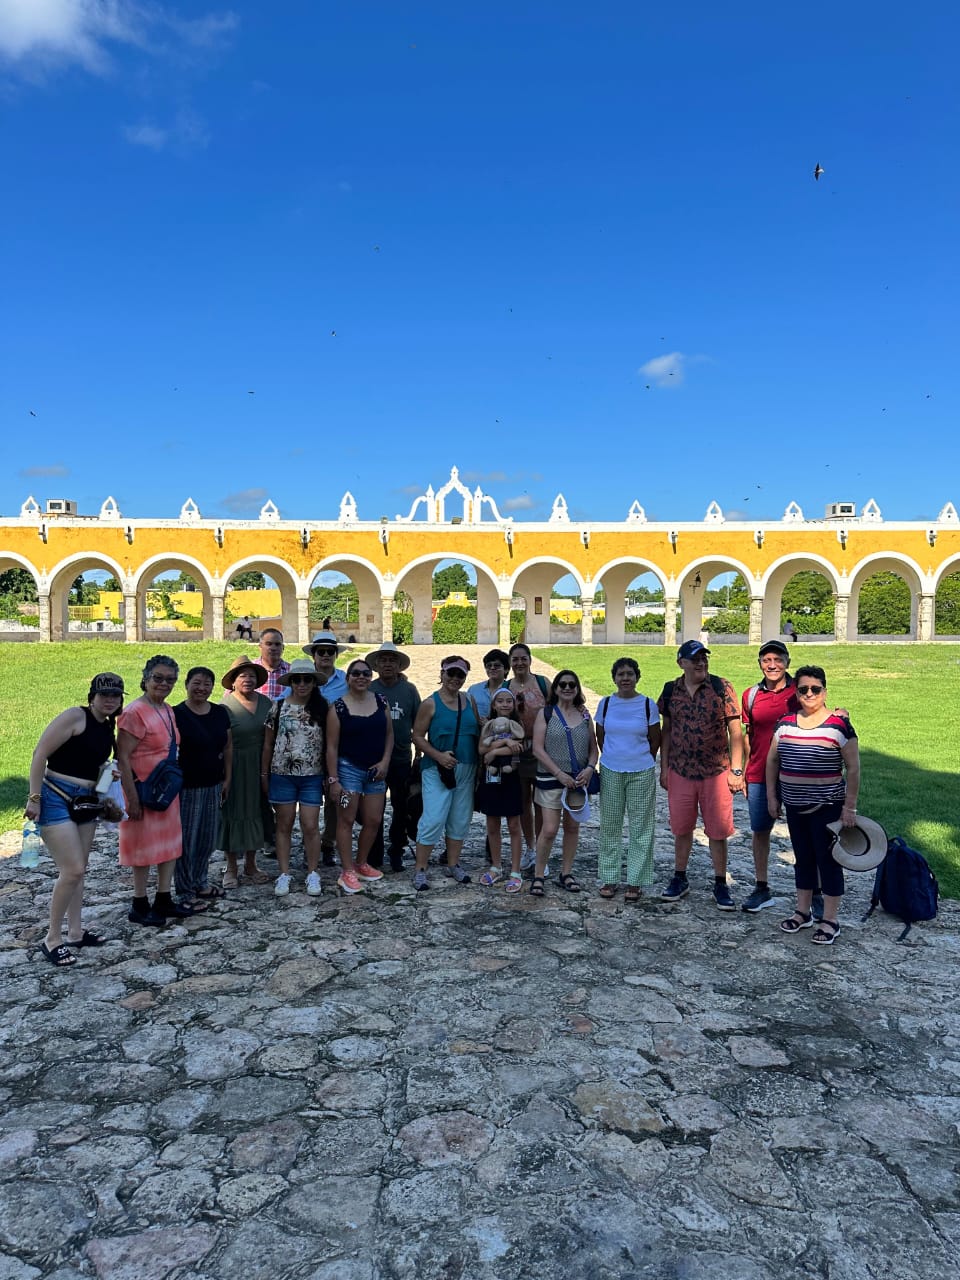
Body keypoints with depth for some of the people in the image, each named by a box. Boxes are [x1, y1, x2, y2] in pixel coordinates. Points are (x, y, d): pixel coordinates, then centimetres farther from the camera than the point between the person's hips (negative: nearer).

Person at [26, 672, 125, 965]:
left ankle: (75, 932, 25)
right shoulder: (75, 717, -14)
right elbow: (40, 754, -15)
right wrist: (34, 798, -18)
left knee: (78, 870, 13)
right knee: (73, 870, -11)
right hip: (56, 798, -8)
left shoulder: (109, 728, 9)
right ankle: (52, 939, 2)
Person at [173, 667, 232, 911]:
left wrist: (227, 778, 11)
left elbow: (228, 747, 13)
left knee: (208, 838, 15)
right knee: (186, 839, 2)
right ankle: (185, 892, 14)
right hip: (187, 787, -6)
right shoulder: (177, 714, -10)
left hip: (213, 785, 6)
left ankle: (199, 883, 32)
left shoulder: (220, 713, 6)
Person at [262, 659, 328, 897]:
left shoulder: (322, 709, -1)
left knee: (310, 826, 1)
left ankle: (313, 874, 15)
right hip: (282, 775, 0)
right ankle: (284, 875, 17)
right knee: (284, 825, 8)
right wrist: (264, 774, 5)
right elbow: (268, 744, 5)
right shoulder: (278, 707, -1)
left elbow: (329, 744, 2)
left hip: (312, 777, 0)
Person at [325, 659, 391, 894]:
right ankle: (347, 871, 10)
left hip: (375, 770, 5)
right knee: (346, 820, 0)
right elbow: (332, 746, -8)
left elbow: (389, 734, 11)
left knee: (374, 821, 9)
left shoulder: (381, 702, 5)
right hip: (348, 768, -4)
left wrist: (385, 761, -3)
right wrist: (333, 780, -12)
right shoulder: (338, 707, -8)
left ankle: (361, 864, 27)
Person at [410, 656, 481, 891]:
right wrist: (438, 755, -18)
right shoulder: (430, 703, -6)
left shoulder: (469, 701, 9)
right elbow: (418, 737, -7)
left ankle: (453, 864, 27)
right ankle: (420, 870, 4)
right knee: (433, 819, -8)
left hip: (466, 770, 5)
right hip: (438, 769, -5)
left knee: (460, 819, 12)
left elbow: (478, 730, 15)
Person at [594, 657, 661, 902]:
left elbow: (655, 740, 4)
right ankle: (608, 878, 20)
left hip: (642, 773, -1)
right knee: (609, 826, 8)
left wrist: (642, 762, 8)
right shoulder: (605, 704, 1)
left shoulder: (648, 704, -4)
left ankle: (636, 881, 14)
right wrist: (613, 758, 12)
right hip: (610, 773, 2)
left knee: (641, 827, 4)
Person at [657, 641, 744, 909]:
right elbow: (666, 731, 9)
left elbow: (735, 731, -5)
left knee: (717, 831, 6)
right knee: (681, 828, 13)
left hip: (716, 773, -2)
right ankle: (679, 879, 29)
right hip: (680, 772, 2)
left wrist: (736, 770, -9)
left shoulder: (722, 688, -7)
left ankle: (720, 885, 21)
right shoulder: (670, 690, 2)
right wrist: (664, 768, 6)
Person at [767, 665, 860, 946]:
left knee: (828, 861, 4)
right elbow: (772, 760, 11)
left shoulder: (839, 725, -11)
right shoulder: (785, 723, 2)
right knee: (802, 859, 16)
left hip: (827, 807, -5)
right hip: (794, 807, 5)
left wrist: (850, 807, -9)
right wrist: (772, 796, 9)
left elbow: (853, 768, -8)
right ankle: (803, 913, 29)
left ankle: (830, 922, 14)